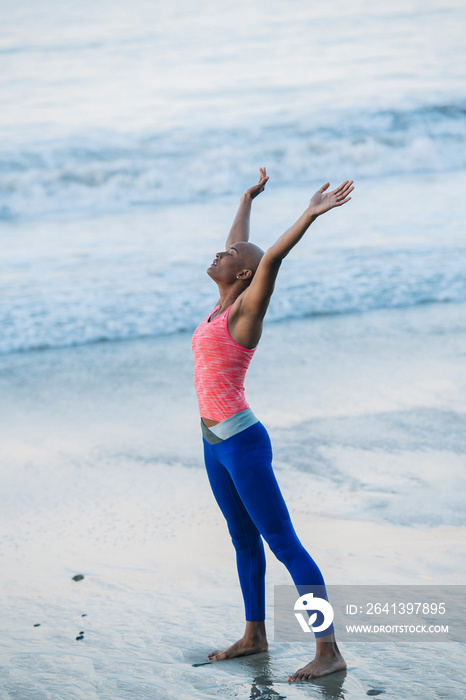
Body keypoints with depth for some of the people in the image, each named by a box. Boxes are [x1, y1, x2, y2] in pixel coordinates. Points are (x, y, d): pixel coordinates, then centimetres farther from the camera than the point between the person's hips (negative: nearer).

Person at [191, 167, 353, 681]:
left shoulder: (246, 308, -12)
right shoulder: (224, 305, 9)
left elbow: (271, 257, -29)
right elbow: (238, 244, 25)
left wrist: (311, 215, -37)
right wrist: (248, 198, 36)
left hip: (241, 444, -9)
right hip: (216, 443, 9)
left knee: (284, 544, -8)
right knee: (244, 538, 19)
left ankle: (329, 652, -6)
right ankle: (254, 635, 33)